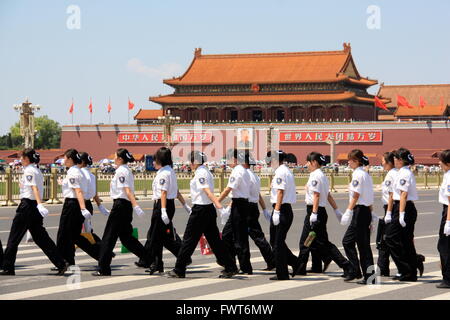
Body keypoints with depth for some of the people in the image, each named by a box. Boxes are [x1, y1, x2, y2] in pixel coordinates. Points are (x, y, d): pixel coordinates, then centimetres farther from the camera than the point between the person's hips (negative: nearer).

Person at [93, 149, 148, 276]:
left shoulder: (121, 171, -13)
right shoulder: (127, 170, 15)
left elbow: (127, 191, -24)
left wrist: (136, 206, -31)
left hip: (120, 205, -9)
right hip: (127, 205, 9)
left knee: (108, 237, -3)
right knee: (126, 236, 15)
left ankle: (103, 269, -1)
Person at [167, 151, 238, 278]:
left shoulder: (200, 173, -14)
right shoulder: (205, 171, 13)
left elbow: (208, 191, -26)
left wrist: (219, 206, -34)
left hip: (200, 210, -9)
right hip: (209, 209, 9)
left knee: (189, 239, -1)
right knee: (214, 240, 10)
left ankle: (179, 270, 6)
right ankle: (230, 267, 7)